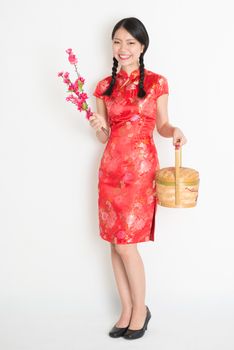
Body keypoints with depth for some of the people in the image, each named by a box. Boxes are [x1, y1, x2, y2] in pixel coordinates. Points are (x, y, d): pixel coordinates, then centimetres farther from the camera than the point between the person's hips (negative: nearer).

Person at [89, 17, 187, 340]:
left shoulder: (157, 82, 1)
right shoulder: (104, 86, 9)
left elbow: (161, 125, 9)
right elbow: (103, 137, 12)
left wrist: (174, 131, -12)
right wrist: (99, 127, -9)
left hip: (140, 167, -4)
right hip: (111, 166, 4)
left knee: (125, 244, -6)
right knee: (115, 243, 6)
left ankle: (140, 309, 16)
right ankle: (127, 310, 21)